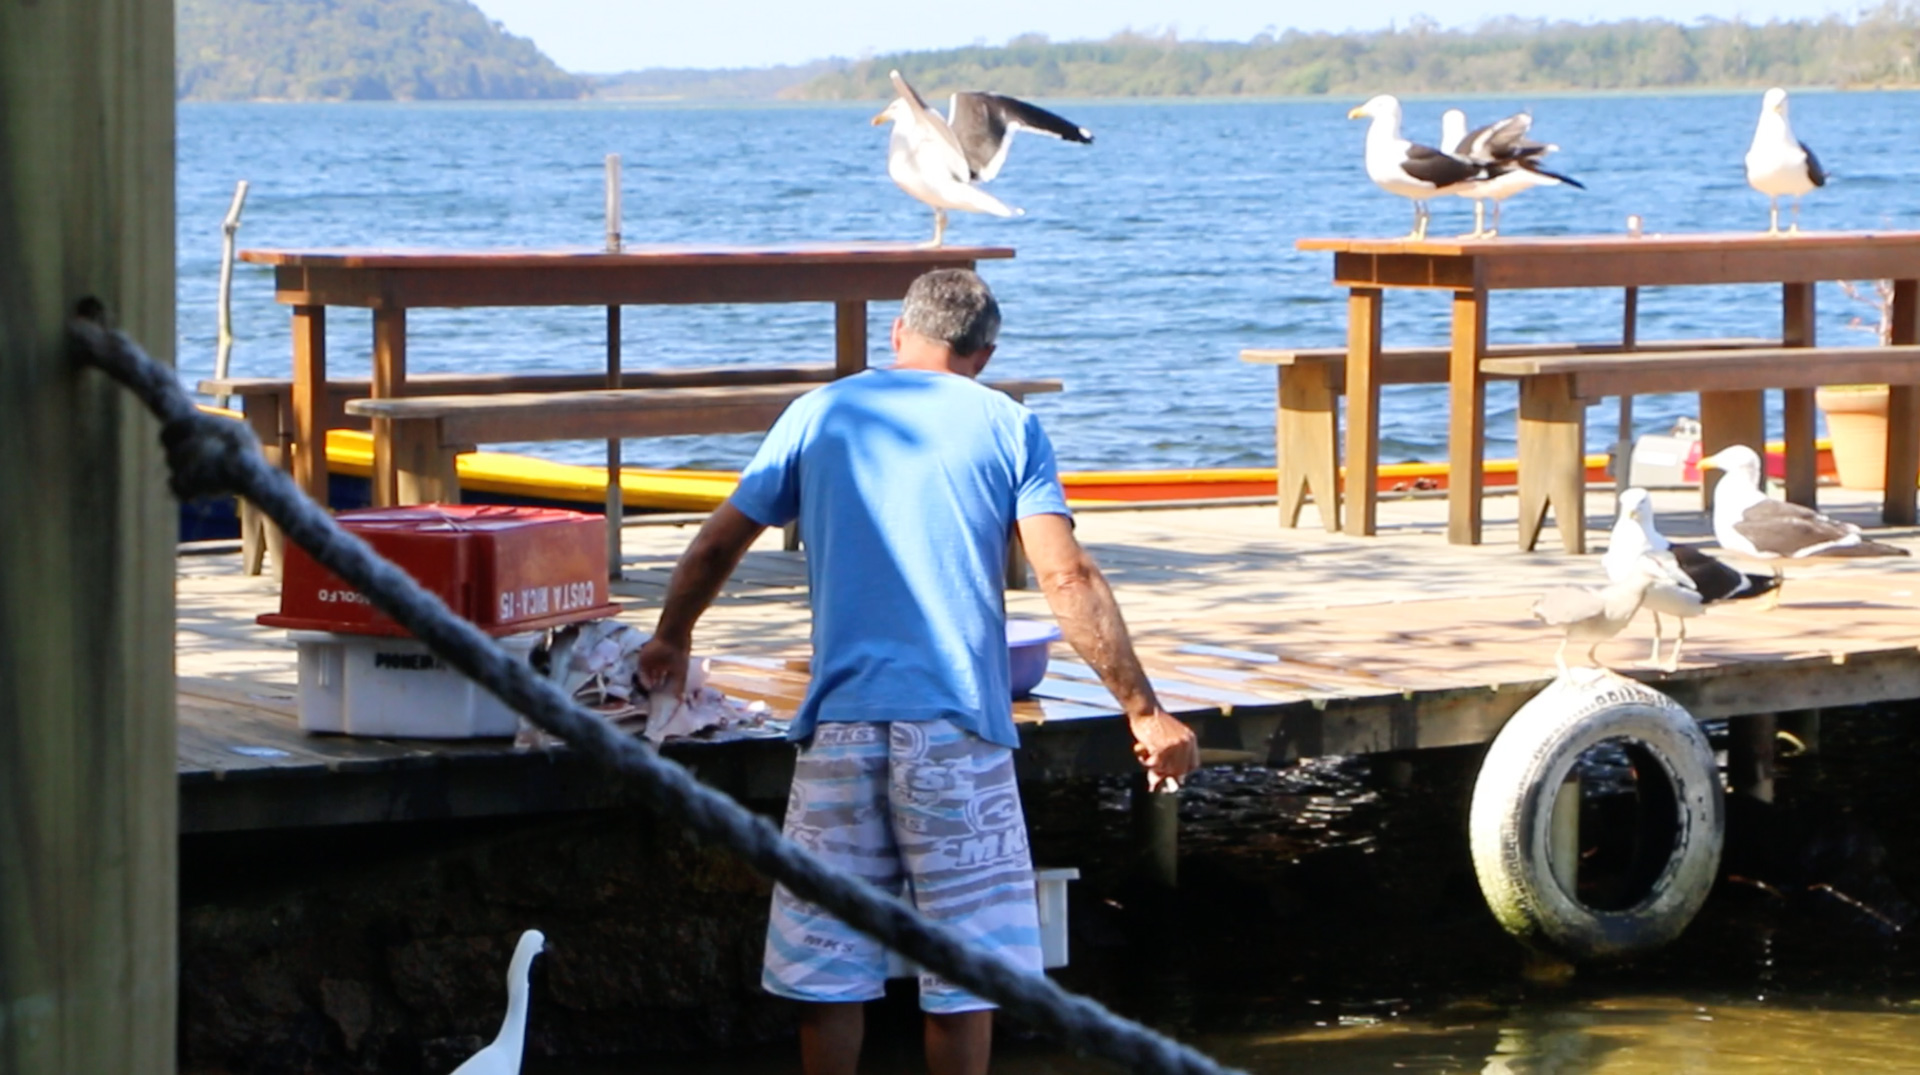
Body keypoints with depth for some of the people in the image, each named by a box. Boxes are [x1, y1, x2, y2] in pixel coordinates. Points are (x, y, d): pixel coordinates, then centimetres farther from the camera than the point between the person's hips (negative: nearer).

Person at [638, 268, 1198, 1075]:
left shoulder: (821, 412, 11)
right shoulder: (1006, 425, 5)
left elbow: (718, 544, 15)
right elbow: (1067, 578, -5)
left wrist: (671, 637, 33)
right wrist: (1142, 709, -4)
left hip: (840, 720, 2)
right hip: (958, 721, -2)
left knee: (828, 962, 8)